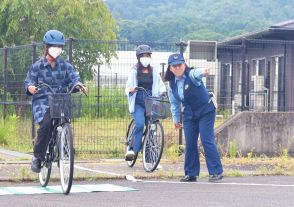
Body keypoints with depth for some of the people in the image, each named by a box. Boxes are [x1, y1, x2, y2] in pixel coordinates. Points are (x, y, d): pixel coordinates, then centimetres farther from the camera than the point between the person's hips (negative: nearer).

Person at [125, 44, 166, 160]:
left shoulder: (153, 72, 10)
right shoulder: (134, 71, 6)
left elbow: (160, 85, 8)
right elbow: (128, 87, 2)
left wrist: (163, 90, -15)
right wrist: (130, 90, -22)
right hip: (138, 103, -2)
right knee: (139, 124, -27)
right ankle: (133, 148, -17)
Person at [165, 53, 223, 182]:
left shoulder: (191, 75, -19)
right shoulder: (172, 83, -1)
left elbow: (197, 73, -45)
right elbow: (174, 103, 13)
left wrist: (203, 72, -68)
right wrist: (176, 119, 18)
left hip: (206, 111, -6)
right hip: (189, 114, 6)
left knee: (207, 140, -12)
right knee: (190, 143, 3)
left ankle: (216, 172, -6)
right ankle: (191, 174, 14)